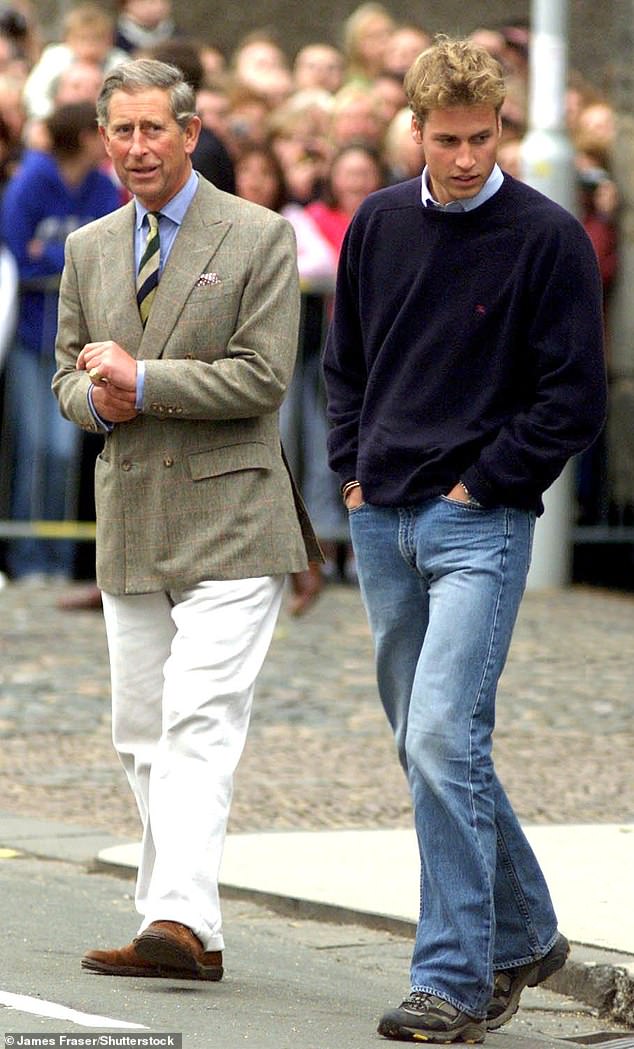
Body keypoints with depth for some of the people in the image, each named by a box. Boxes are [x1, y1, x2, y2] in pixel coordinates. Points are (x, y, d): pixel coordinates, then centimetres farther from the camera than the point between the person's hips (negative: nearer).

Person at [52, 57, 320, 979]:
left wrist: (143, 381, -14)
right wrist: (97, 400, -6)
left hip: (229, 519, -6)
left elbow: (263, 377, -10)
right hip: (129, 522, 6)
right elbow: (68, 375, 17)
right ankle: (185, 930, 11)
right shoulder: (88, 250, 14)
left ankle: (179, 921, -24)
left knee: (199, 722, -16)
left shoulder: (260, 239, -2)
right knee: (141, 732, 5)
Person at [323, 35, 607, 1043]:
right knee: (427, 745, 12)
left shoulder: (547, 238, -7)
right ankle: (524, 935, 27)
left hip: (480, 523, -6)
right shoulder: (378, 225, 9)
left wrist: (483, 484, -9)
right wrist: (353, 469, 9)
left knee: (445, 737, -16)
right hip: (381, 518, 6)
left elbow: (576, 395, -7)